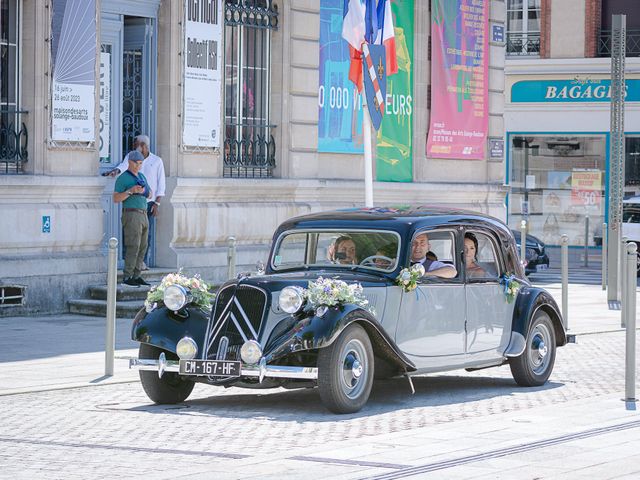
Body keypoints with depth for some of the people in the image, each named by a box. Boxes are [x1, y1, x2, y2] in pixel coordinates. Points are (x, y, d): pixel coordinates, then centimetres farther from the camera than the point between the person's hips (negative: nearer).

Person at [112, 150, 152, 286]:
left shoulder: (142, 176, 18)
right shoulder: (123, 178, -5)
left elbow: (150, 194, 21)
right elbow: (116, 198, -10)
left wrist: (146, 192, -2)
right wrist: (131, 191, -20)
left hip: (143, 214, 8)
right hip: (131, 215, -8)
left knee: (142, 247, 5)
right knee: (133, 246, -13)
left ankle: (136, 276, 8)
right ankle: (127, 277, -12)